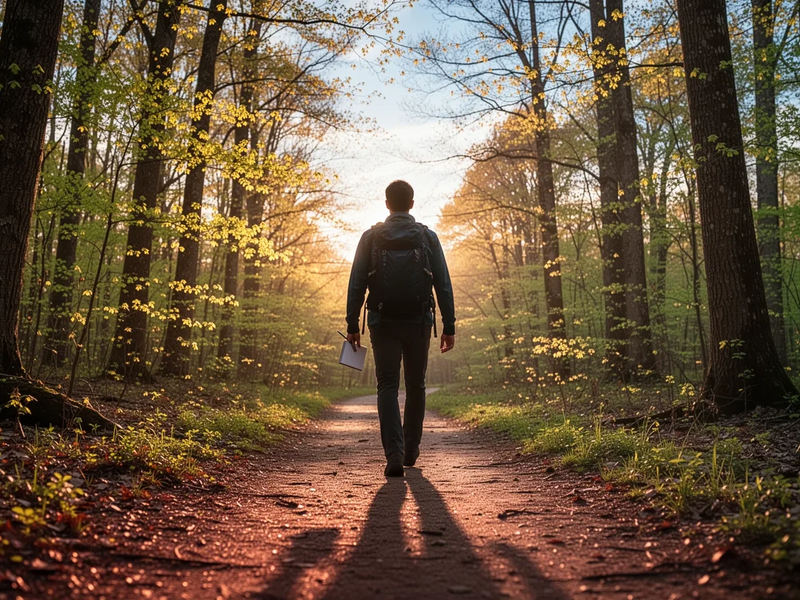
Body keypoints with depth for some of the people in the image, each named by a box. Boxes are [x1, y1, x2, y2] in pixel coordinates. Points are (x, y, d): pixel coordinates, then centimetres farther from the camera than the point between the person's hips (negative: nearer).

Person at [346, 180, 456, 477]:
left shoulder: (370, 237, 2)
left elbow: (356, 284, -2)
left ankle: (394, 453, -14)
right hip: (418, 322, 1)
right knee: (415, 386, 15)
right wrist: (449, 327, 3)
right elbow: (443, 285, 0)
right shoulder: (428, 237, 2)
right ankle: (411, 450, 26)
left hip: (383, 322, -1)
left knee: (388, 386, 1)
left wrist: (352, 325, 2)